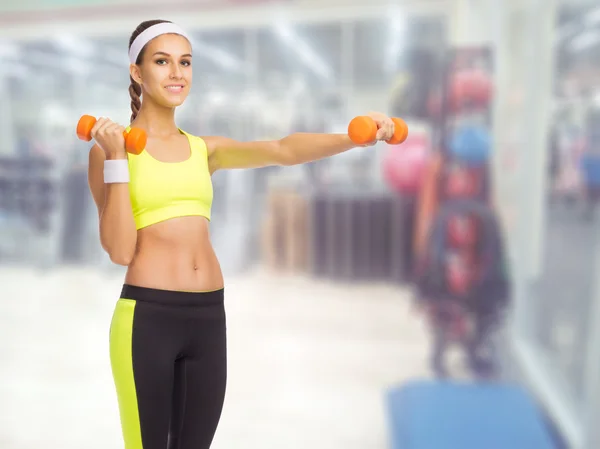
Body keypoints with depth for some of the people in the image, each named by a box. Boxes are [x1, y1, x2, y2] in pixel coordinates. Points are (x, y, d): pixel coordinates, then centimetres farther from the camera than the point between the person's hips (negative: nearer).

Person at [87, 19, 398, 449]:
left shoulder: (205, 149, 10)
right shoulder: (110, 147, 0)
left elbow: (283, 150, -6)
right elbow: (120, 250, -10)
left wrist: (355, 137, -20)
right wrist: (117, 160, -15)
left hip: (209, 316, 4)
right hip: (147, 315, -4)